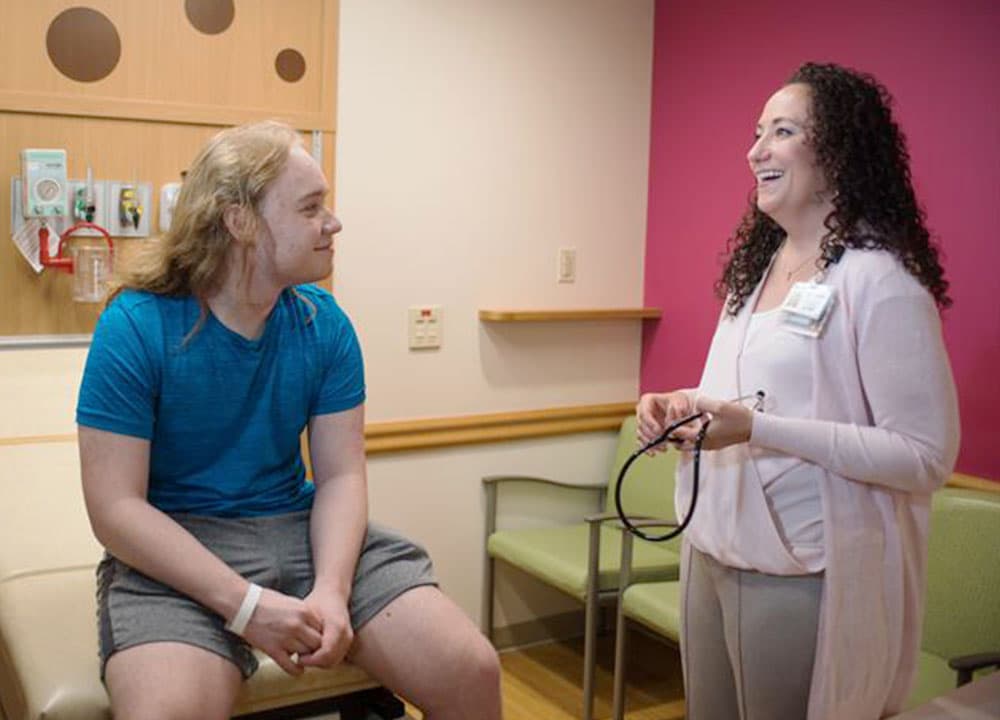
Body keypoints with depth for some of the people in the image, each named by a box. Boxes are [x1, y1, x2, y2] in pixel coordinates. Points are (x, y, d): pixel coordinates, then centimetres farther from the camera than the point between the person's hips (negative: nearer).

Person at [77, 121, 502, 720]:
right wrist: (245, 602, -25)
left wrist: (331, 589, -20)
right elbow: (115, 507, -15)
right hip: (176, 549, -3)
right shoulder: (136, 327, -12)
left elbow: (340, 475, -2)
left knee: (472, 671, -11)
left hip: (303, 528, 4)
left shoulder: (325, 324, 0)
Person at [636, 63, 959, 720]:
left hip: (802, 574, -7)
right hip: (713, 553, 8)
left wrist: (757, 428, -25)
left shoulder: (880, 278, -14)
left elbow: (926, 456, -18)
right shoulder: (757, 265, 11)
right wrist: (684, 405, 0)